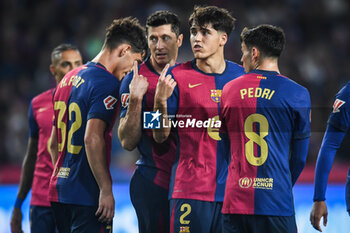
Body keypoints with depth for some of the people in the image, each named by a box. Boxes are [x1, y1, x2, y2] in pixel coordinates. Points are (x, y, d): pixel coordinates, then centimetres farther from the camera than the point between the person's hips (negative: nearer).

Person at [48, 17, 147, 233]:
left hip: (59, 191, 9)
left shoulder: (69, 79, 17)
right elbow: (92, 139, -22)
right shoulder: (107, 83, -12)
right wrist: (106, 190, -19)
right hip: (88, 196, -9)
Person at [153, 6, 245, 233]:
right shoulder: (178, 77, 2)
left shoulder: (242, 77, 8)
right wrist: (160, 101, -15)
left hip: (233, 190, 2)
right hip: (190, 190, -2)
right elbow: (160, 136, 1)